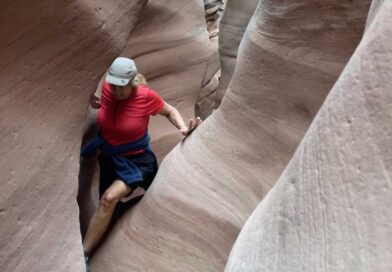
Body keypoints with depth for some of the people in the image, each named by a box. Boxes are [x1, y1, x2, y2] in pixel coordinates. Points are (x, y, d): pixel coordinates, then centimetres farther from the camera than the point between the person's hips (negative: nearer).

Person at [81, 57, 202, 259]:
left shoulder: (146, 96, -19)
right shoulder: (106, 88, -9)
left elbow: (170, 111, -2)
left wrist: (183, 128, -21)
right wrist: (94, 102, -7)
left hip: (136, 160, -6)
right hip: (109, 157, 6)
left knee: (110, 198, -24)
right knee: (107, 204, 14)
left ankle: (82, 254, -16)